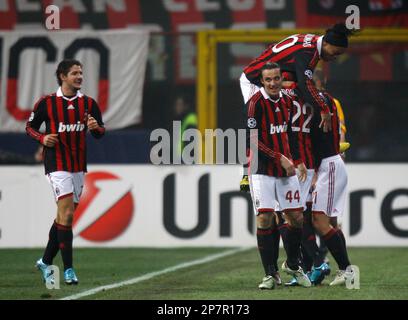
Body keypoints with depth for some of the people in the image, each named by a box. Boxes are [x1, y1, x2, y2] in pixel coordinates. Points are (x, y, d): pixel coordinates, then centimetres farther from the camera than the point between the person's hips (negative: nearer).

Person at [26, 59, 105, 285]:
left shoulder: (88, 103, 6)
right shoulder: (47, 103, -4)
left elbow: (100, 133, 11)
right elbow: (30, 126, 5)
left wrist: (96, 127, -11)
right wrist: (42, 138, -14)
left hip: (79, 165, 5)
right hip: (57, 164, -5)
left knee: (63, 217, 11)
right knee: (67, 214, -16)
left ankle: (46, 262, 26)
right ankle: (68, 269, -13)